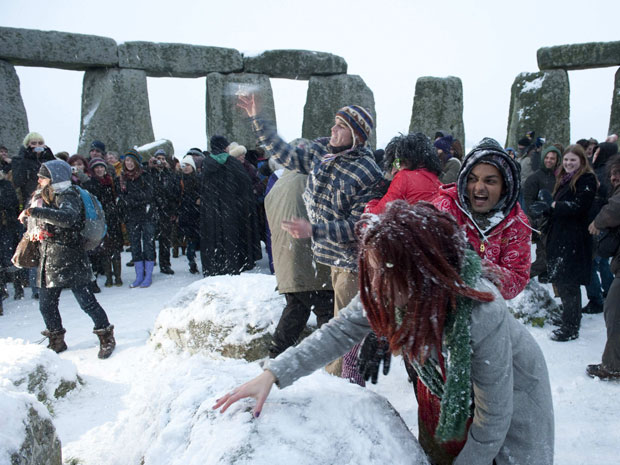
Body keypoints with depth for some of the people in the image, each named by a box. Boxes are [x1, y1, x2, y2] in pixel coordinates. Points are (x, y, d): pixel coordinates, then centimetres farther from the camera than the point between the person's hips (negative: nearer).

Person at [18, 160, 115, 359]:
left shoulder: (69, 197, -12)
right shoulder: (42, 198, 13)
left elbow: (67, 218, -35)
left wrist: (34, 212, -34)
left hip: (70, 259, -8)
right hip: (48, 260, 8)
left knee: (86, 301, -5)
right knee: (46, 305, 10)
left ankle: (106, 337, 10)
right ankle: (57, 342, 27)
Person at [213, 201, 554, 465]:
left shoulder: (482, 318, -43)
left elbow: (493, 419, -30)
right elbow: (341, 331, -17)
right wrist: (273, 374, -24)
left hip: (509, 395, -5)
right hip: (443, 385, 5)